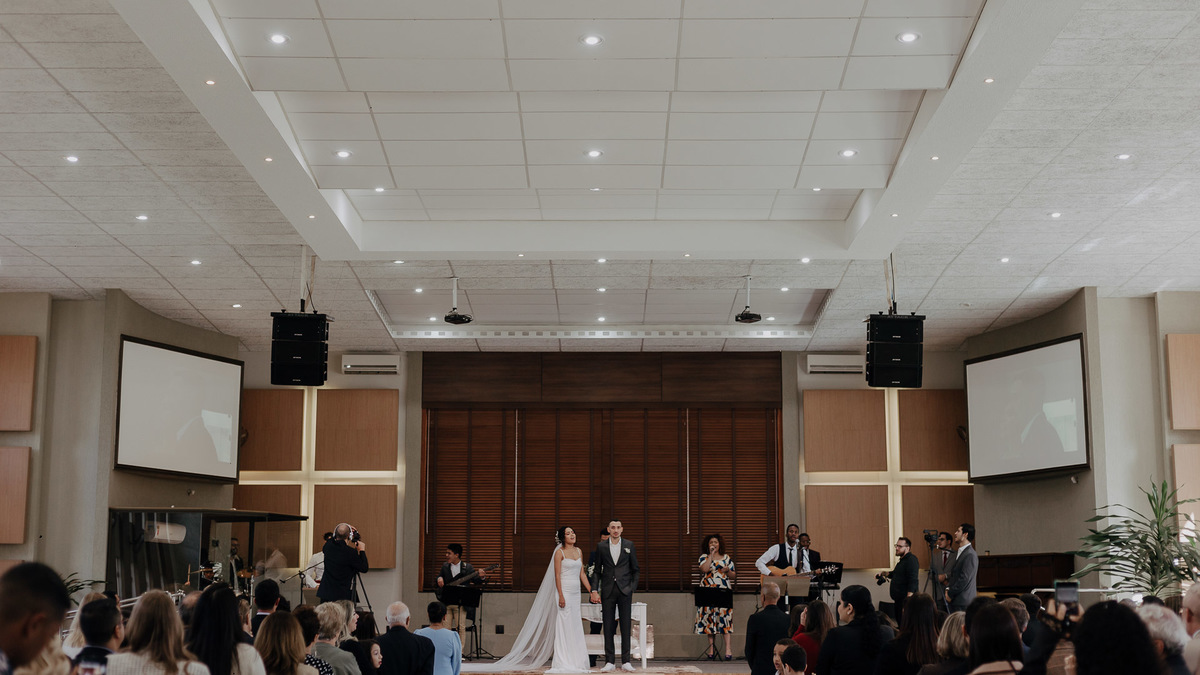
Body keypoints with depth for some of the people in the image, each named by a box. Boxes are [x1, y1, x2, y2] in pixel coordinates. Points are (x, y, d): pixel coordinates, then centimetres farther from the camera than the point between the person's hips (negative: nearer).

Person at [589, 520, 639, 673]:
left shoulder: (629, 545, 6)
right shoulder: (601, 547, 6)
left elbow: (635, 569, 9)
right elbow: (597, 571, 8)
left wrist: (632, 587, 1)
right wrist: (594, 590, 0)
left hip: (625, 591, 0)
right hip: (608, 591, 0)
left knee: (626, 626, 0)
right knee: (608, 627, 1)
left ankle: (626, 661, 5)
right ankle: (610, 661, 5)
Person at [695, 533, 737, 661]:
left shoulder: (726, 558, 13)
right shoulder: (704, 557, 10)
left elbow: (734, 576, 14)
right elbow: (704, 569, -12)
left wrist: (728, 571, -6)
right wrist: (711, 554, -8)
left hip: (724, 591, 0)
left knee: (726, 617, -11)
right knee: (710, 619, 0)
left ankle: (728, 649, -16)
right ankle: (711, 650, 6)